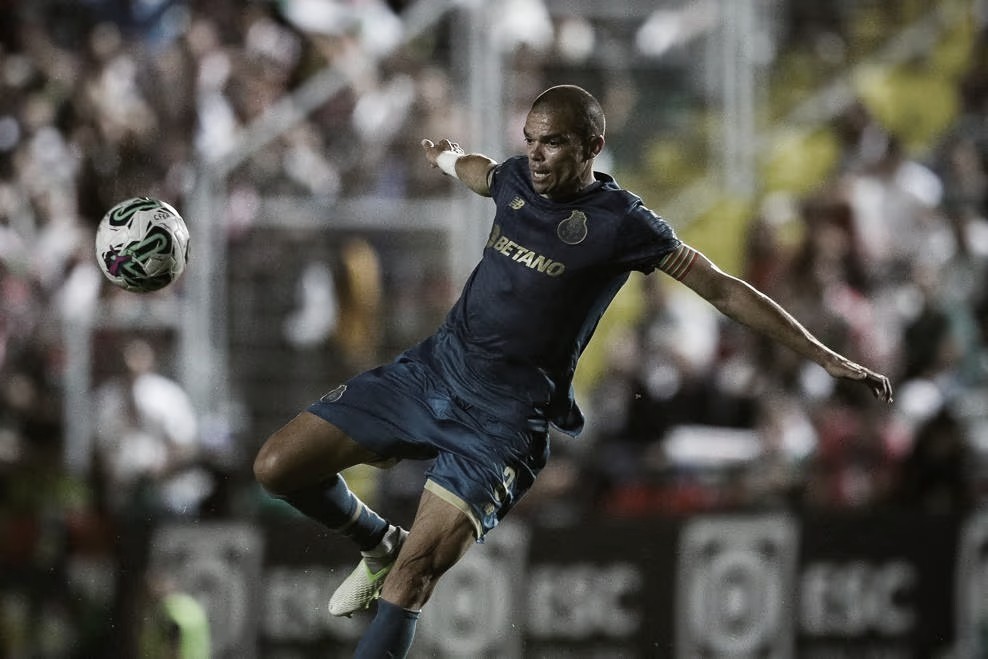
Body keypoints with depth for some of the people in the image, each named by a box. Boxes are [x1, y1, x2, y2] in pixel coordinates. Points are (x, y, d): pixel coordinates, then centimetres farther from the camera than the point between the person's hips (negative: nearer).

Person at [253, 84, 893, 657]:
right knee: (279, 466, -1)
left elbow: (726, 290, -8)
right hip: (435, 365, 6)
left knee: (413, 574, -21)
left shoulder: (622, 223, -10)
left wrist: (828, 359, -10)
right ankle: (381, 545, 24)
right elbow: (472, 167, 34)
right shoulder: (516, 178, 7)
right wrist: (448, 157, 57)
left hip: (506, 411, -6)